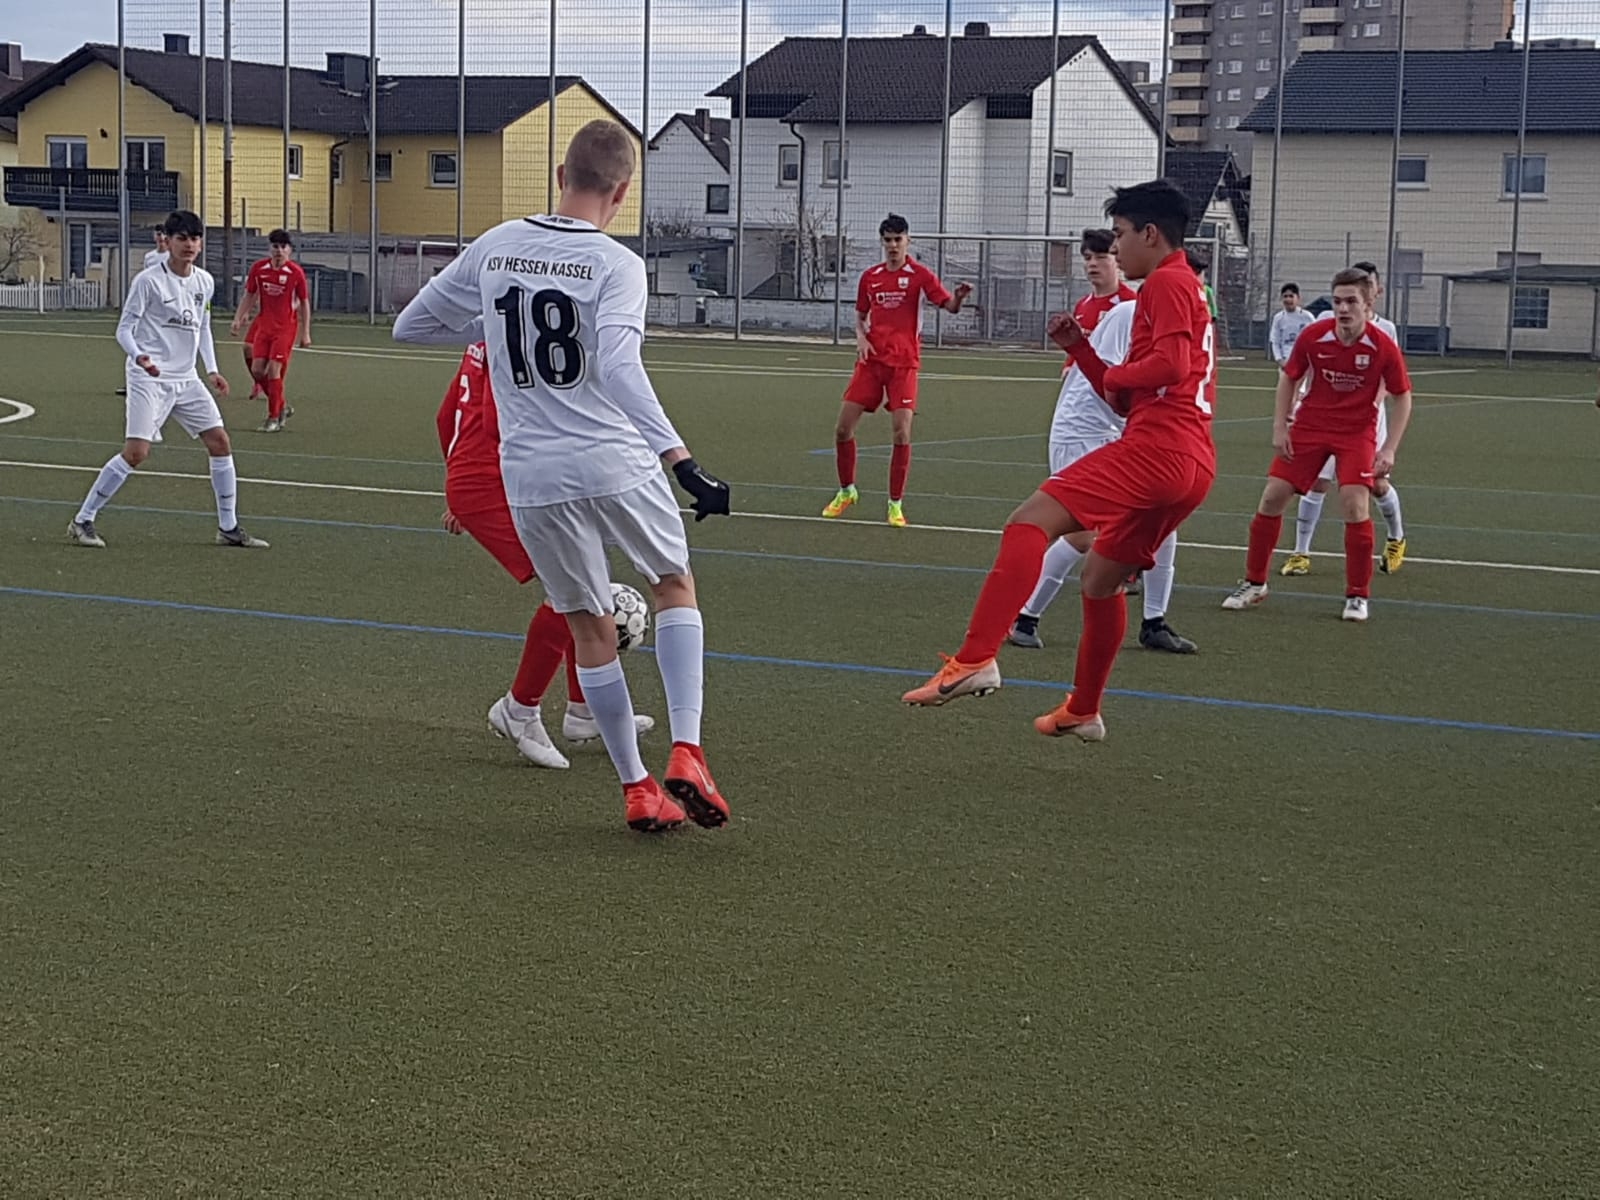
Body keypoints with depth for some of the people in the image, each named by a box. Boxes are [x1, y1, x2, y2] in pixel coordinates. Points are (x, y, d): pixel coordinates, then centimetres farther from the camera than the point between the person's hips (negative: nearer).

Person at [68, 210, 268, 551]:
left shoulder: (205, 282, 8)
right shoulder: (148, 280, -11)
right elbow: (124, 329, -9)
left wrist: (212, 369, 14)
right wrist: (139, 356, -28)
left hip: (186, 379, 7)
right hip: (149, 379, -7)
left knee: (220, 442, 2)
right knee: (136, 451, -16)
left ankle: (229, 528, 13)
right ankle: (83, 522, -4)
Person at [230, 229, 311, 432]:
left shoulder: (296, 272, -11)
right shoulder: (259, 268, -3)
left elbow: (304, 303, -3)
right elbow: (249, 296, 9)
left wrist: (305, 333, -3)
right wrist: (238, 318, 1)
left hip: (286, 327, -4)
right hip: (264, 324, 4)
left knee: (274, 370, -11)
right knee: (257, 369, 1)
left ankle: (274, 418, -1)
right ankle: (281, 405, 23)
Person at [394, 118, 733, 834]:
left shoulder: (493, 249, 5)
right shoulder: (616, 266, -9)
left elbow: (410, 326, 15)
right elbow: (619, 369, -24)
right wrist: (682, 464, -29)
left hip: (530, 476, 3)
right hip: (613, 462, -3)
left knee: (589, 627, 15)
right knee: (675, 587, 19)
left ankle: (637, 789, 18)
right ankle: (685, 753, 2)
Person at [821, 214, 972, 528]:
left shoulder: (919, 275, -3)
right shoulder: (870, 277, 10)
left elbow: (949, 305, -12)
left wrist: (958, 297, -35)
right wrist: (861, 337, 0)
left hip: (904, 363, -4)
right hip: (871, 360, 4)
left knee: (902, 433, -12)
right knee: (843, 428, 1)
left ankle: (896, 504, -1)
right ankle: (846, 491, 23)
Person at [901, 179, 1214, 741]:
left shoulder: (1166, 282, -1)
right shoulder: (1186, 288, 30)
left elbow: (1172, 363, -19)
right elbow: (1124, 399, 30)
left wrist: (1118, 376, -1)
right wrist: (1078, 347, 20)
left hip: (1156, 446, -11)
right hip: (1193, 463, 11)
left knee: (1030, 522, -21)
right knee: (1100, 575, 23)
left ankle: (976, 660, -38)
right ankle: (1083, 712, 34)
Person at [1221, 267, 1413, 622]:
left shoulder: (1383, 347, -17)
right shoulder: (1313, 337, -13)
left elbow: (1402, 397, -5)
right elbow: (1289, 378, 4)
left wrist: (1389, 449, -12)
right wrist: (1279, 427, -3)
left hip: (1357, 433, -2)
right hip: (1309, 426, 2)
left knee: (1354, 504, -19)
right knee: (1272, 497, -2)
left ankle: (1358, 595, -2)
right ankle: (1254, 583, 15)